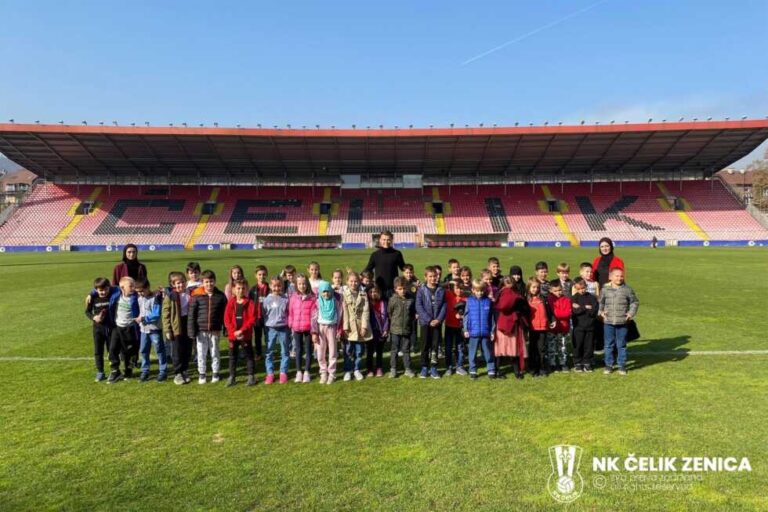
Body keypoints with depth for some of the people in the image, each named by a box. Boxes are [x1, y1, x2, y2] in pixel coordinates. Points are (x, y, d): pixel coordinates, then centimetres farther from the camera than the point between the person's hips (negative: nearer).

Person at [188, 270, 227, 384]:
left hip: (215, 330, 1)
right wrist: (192, 331, -7)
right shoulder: (197, 296, -5)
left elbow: (225, 314, 3)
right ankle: (202, 374, 24)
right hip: (201, 331, 0)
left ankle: (215, 373, 26)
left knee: (215, 353, 12)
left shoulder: (220, 296, -1)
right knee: (201, 353, 9)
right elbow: (191, 315, -4)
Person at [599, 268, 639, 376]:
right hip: (608, 322, 1)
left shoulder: (627, 290, -1)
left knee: (621, 345, 8)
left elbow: (635, 302, 9)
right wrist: (600, 312, -1)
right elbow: (600, 302, 12)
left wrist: (631, 313, -2)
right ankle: (608, 365, 19)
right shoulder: (605, 289, 1)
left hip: (622, 323, -1)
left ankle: (622, 365, 19)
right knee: (608, 345, 8)